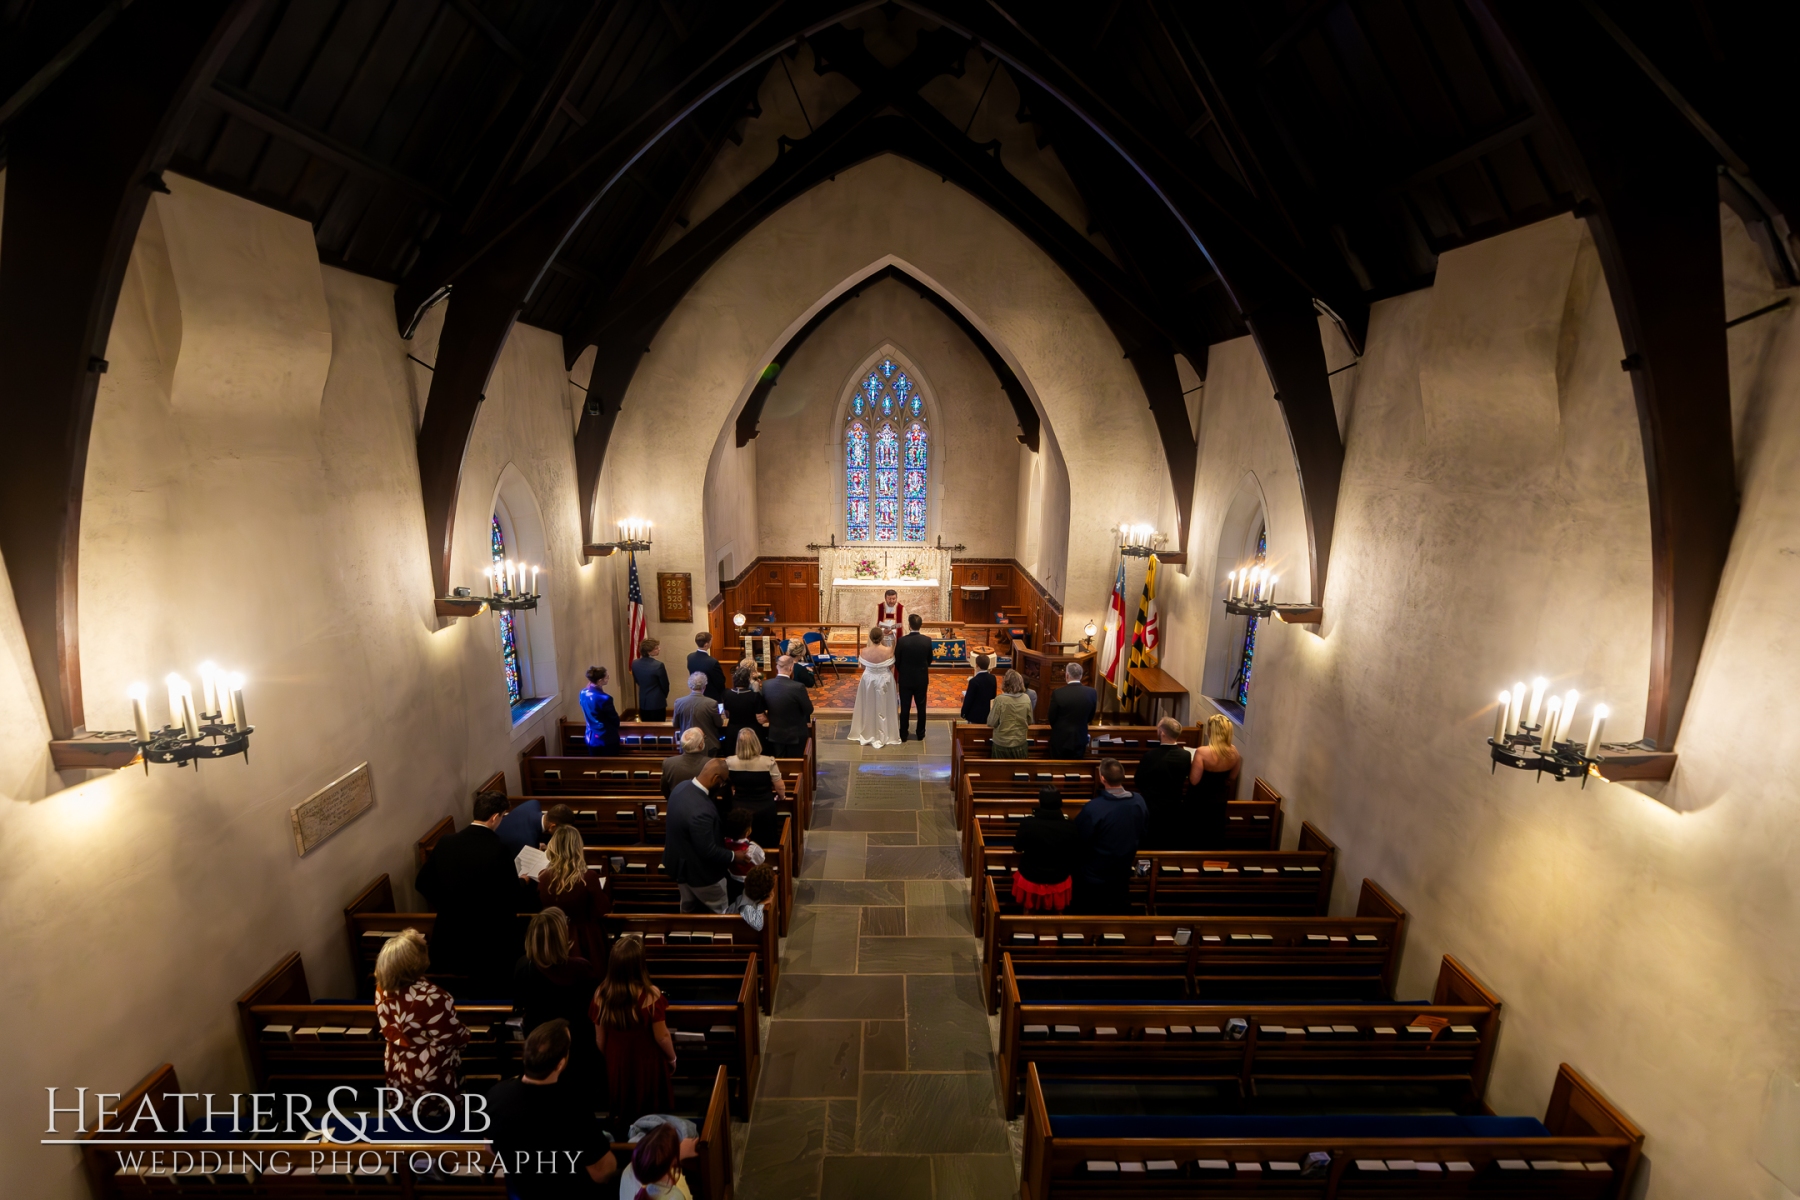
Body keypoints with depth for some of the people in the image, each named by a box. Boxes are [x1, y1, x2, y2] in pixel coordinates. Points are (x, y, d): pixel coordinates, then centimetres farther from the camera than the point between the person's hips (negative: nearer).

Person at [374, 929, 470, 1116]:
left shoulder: (383, 988, -17)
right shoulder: (431, 997, -38)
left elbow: (387, 1027, 0)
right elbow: (452, 1036, -23)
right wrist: (465, 1033, -2)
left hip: (396, 1068, 6)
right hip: (428, 1076, -6)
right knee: (436, 1123, 20)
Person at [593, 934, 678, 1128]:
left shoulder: (601, 995, -18)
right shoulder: (650, 995, -29)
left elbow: (600, 1039, -4)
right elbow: (661, 1037, -18)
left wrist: (609, 1061, 15)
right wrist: (672, 1059, 1)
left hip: (617, 1065, 3)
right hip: (648, 1065, -3)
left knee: (623, 1119, 25)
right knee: (653, 1118, 20)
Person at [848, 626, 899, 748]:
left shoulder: (865, 651, -18)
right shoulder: (888, 651, -23)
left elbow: (863, 666, -2)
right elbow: (891, 667, -8)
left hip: (869, 679, 1)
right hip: (884, 680, -1)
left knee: (869, 707, 19)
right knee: (883, 707, 15)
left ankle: (867, 733, 32)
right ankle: (884, 734, 26)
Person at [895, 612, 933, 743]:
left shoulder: (902, 641, -17)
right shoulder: (927, 640, -11)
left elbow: (897, 661, -6)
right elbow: (929, 660, 1)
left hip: (905, 679, -1)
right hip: (922, 679, 2)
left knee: (905, 708, 9)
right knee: (921, 707, 14)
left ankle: (903, 735, 18)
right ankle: (920, 734, 24)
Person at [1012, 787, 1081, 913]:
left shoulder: (1028, 823, -27)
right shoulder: (1070, 827, -24)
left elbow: (1017, 847, -8)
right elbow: (1076, 855, -10)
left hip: (1031, 878, -1)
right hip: (1059, 880, 1)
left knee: (1029, 911, 29)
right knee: (1058, 913, 30)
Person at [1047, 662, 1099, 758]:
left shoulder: (1057, 693, -19)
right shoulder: (1092, 693, -10)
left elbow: (1051, 718, -7)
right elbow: (1090, 717, 4)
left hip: (1060, 739, -2)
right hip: (1080, 739, 2)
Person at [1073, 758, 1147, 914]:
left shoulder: (1092, 808, -33)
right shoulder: (1138, 801, -16)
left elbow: (1079, 841, -20)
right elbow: (1141, 835, 1)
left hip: (1095, 874, -5)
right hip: (1123, 871, 5)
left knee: (1090, 918, 17)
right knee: (1120, 913, 27)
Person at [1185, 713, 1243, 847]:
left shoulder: (1202, 752, -29)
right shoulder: (1234, 752, -11)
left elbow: (1194, 780, -25)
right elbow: (1232, 777, 4)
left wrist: (1191, 766, -9)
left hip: (1200, 801, -5)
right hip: (1220, 800, 5)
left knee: (1193, 837, 15)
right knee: (1212, 834, 25)